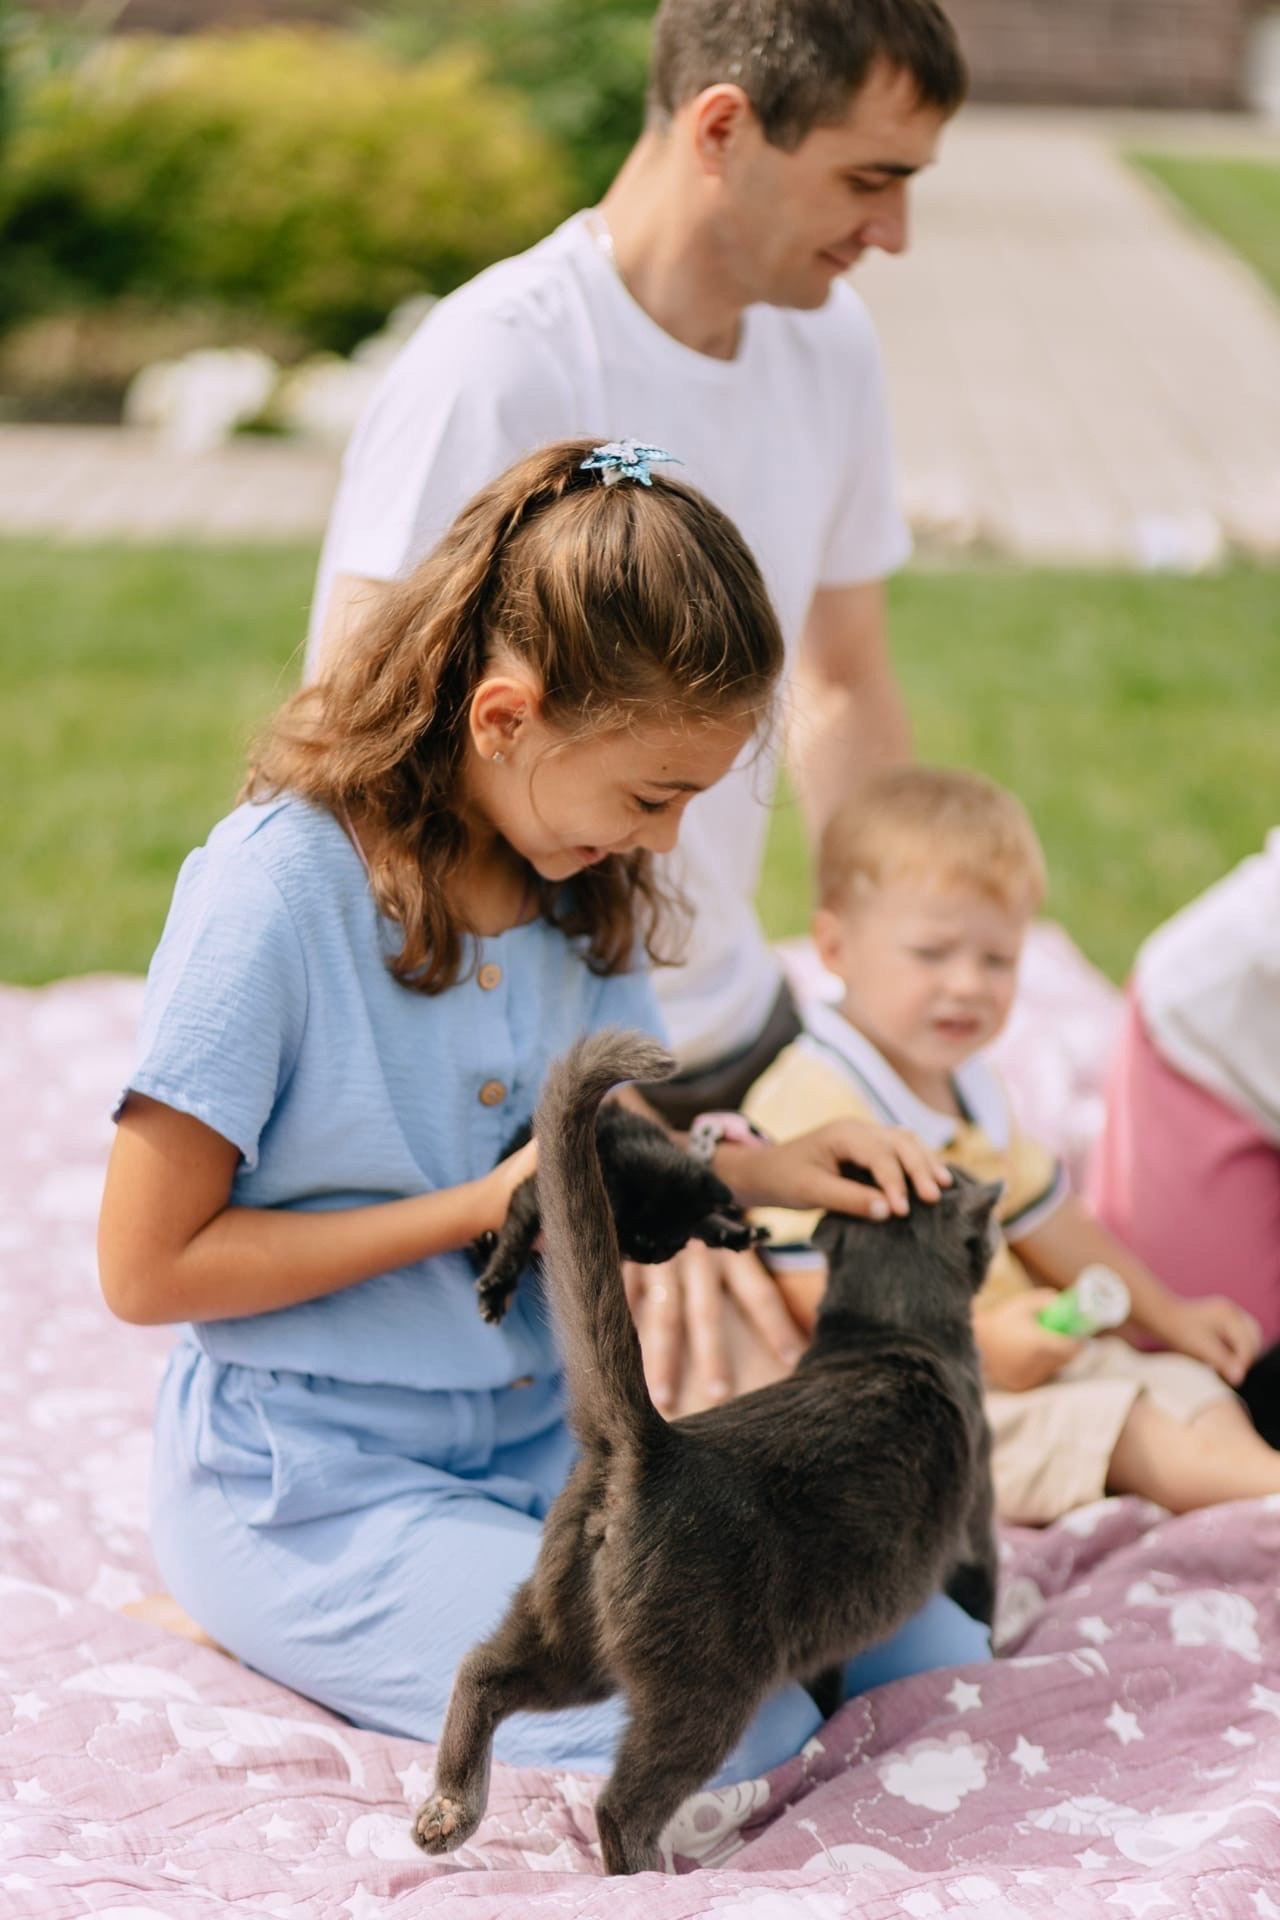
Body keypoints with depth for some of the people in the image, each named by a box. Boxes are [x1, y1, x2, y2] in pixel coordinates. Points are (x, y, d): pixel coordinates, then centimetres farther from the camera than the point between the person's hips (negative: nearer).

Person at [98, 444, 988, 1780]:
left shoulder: (583, 881, 2)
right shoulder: (276, 890, -20)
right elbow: (147, 1267, -17)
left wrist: (751, 1167, -7)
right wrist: (488, 1208, -19)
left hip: (543, 1432, 8)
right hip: (310, 1483, -8)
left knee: (936, 1665, 0)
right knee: (727, 1744, -21)